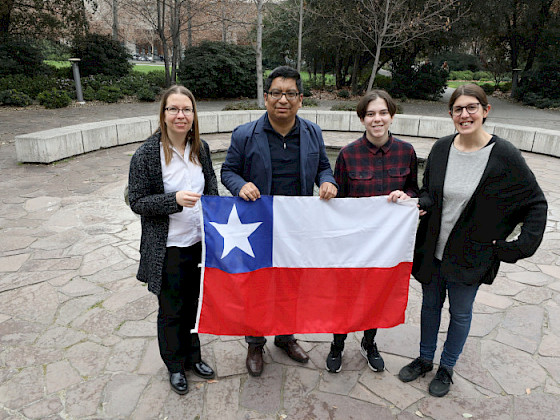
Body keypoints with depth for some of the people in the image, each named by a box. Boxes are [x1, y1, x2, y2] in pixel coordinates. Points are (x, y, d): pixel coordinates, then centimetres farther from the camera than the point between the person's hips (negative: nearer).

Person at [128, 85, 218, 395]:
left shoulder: (200, 148, 2)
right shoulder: (146, 154, -14)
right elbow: (137, 201, -12)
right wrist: (175, 200, -26)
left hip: (199, 242, 5)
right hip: (168, 249, -4)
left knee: (193, 304, 20)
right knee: (171, 311, 13)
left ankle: (192, 357, 42)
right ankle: (175, 365, 36)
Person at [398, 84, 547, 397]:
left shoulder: (504, 155, -15)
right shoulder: (441, 149, -5)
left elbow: (536, 203, -6)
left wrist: (519, 247, -11)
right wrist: (418, 204, -15)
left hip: (470, 256, -3)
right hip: (432, 249, 3)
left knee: (460, 313, 15)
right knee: (431, 304, 19)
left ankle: (447, 368, 38)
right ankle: (425, 359, 41)